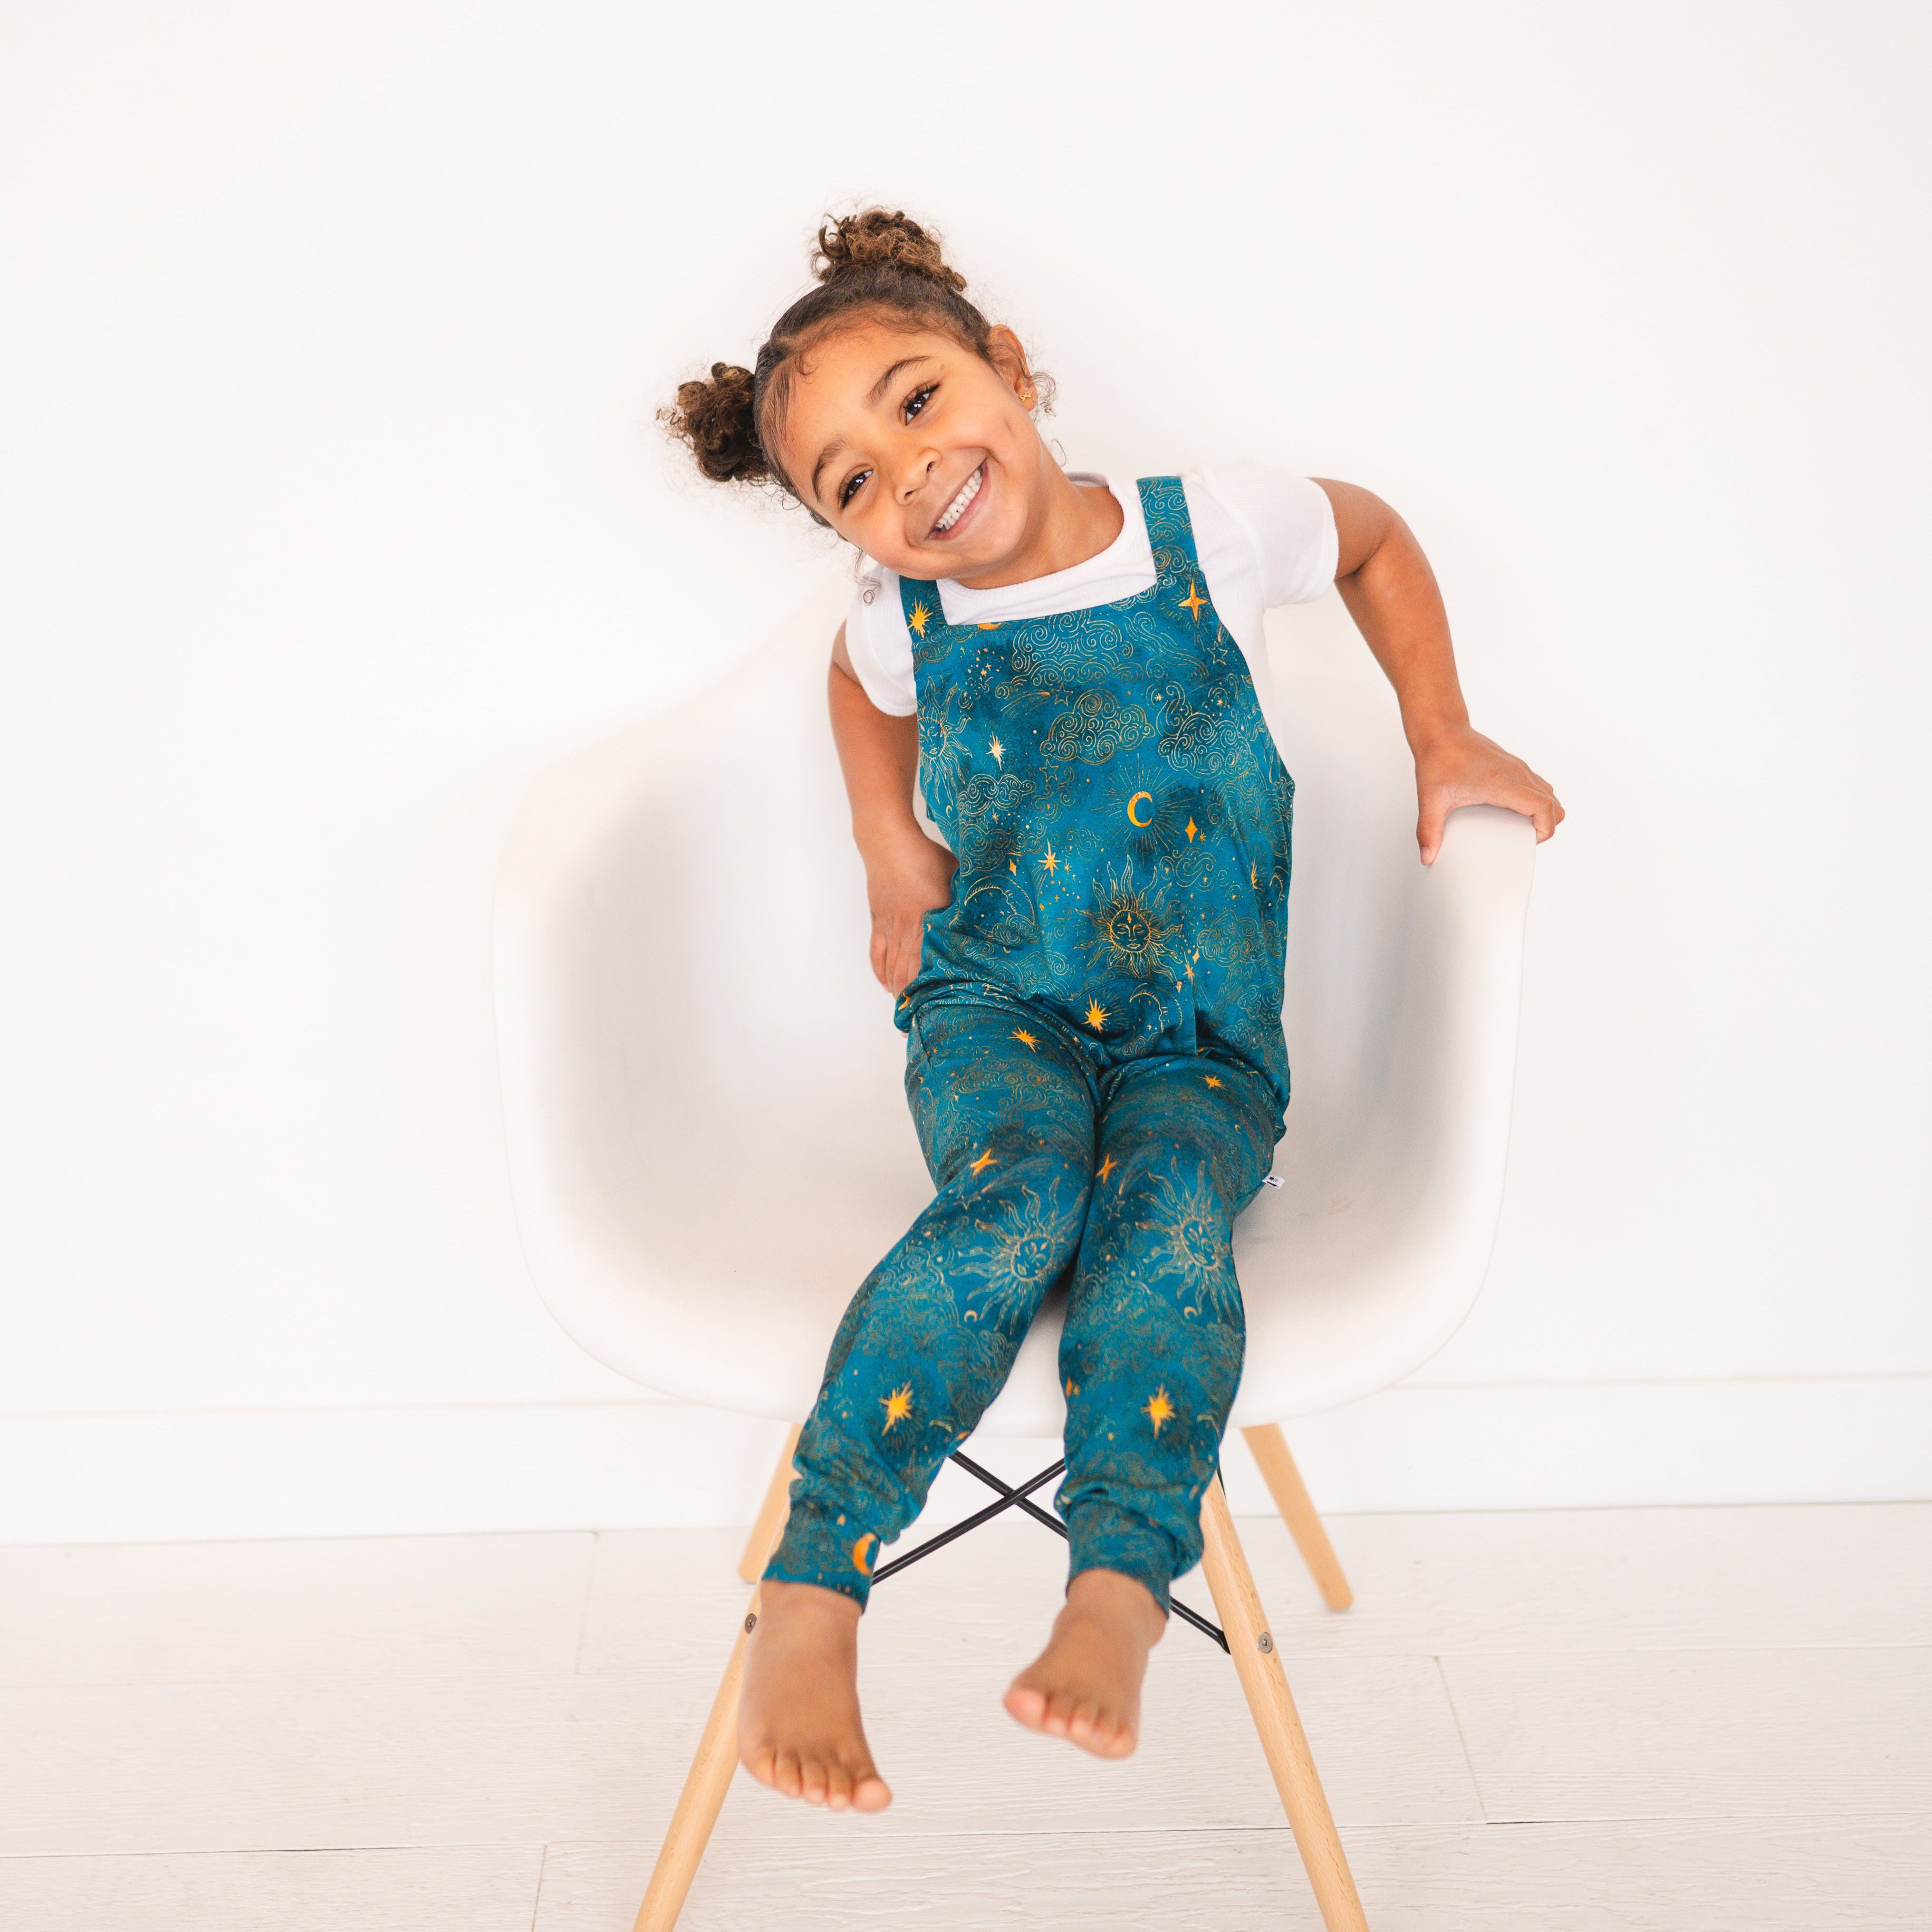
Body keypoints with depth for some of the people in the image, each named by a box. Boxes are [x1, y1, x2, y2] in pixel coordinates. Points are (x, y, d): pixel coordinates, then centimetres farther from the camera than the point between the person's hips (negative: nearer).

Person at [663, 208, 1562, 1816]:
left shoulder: (1214, 533, -7)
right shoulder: (903, 625, 0)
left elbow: (1375, 538, 15)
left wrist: (1443, 739, 7)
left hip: (1202, 1048, 0)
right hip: (998, 1009, 0)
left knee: (1167, 1207, -34)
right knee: (1017, 1198, -32)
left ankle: (1119, 1593, -41)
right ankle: (811, 1597, -32)